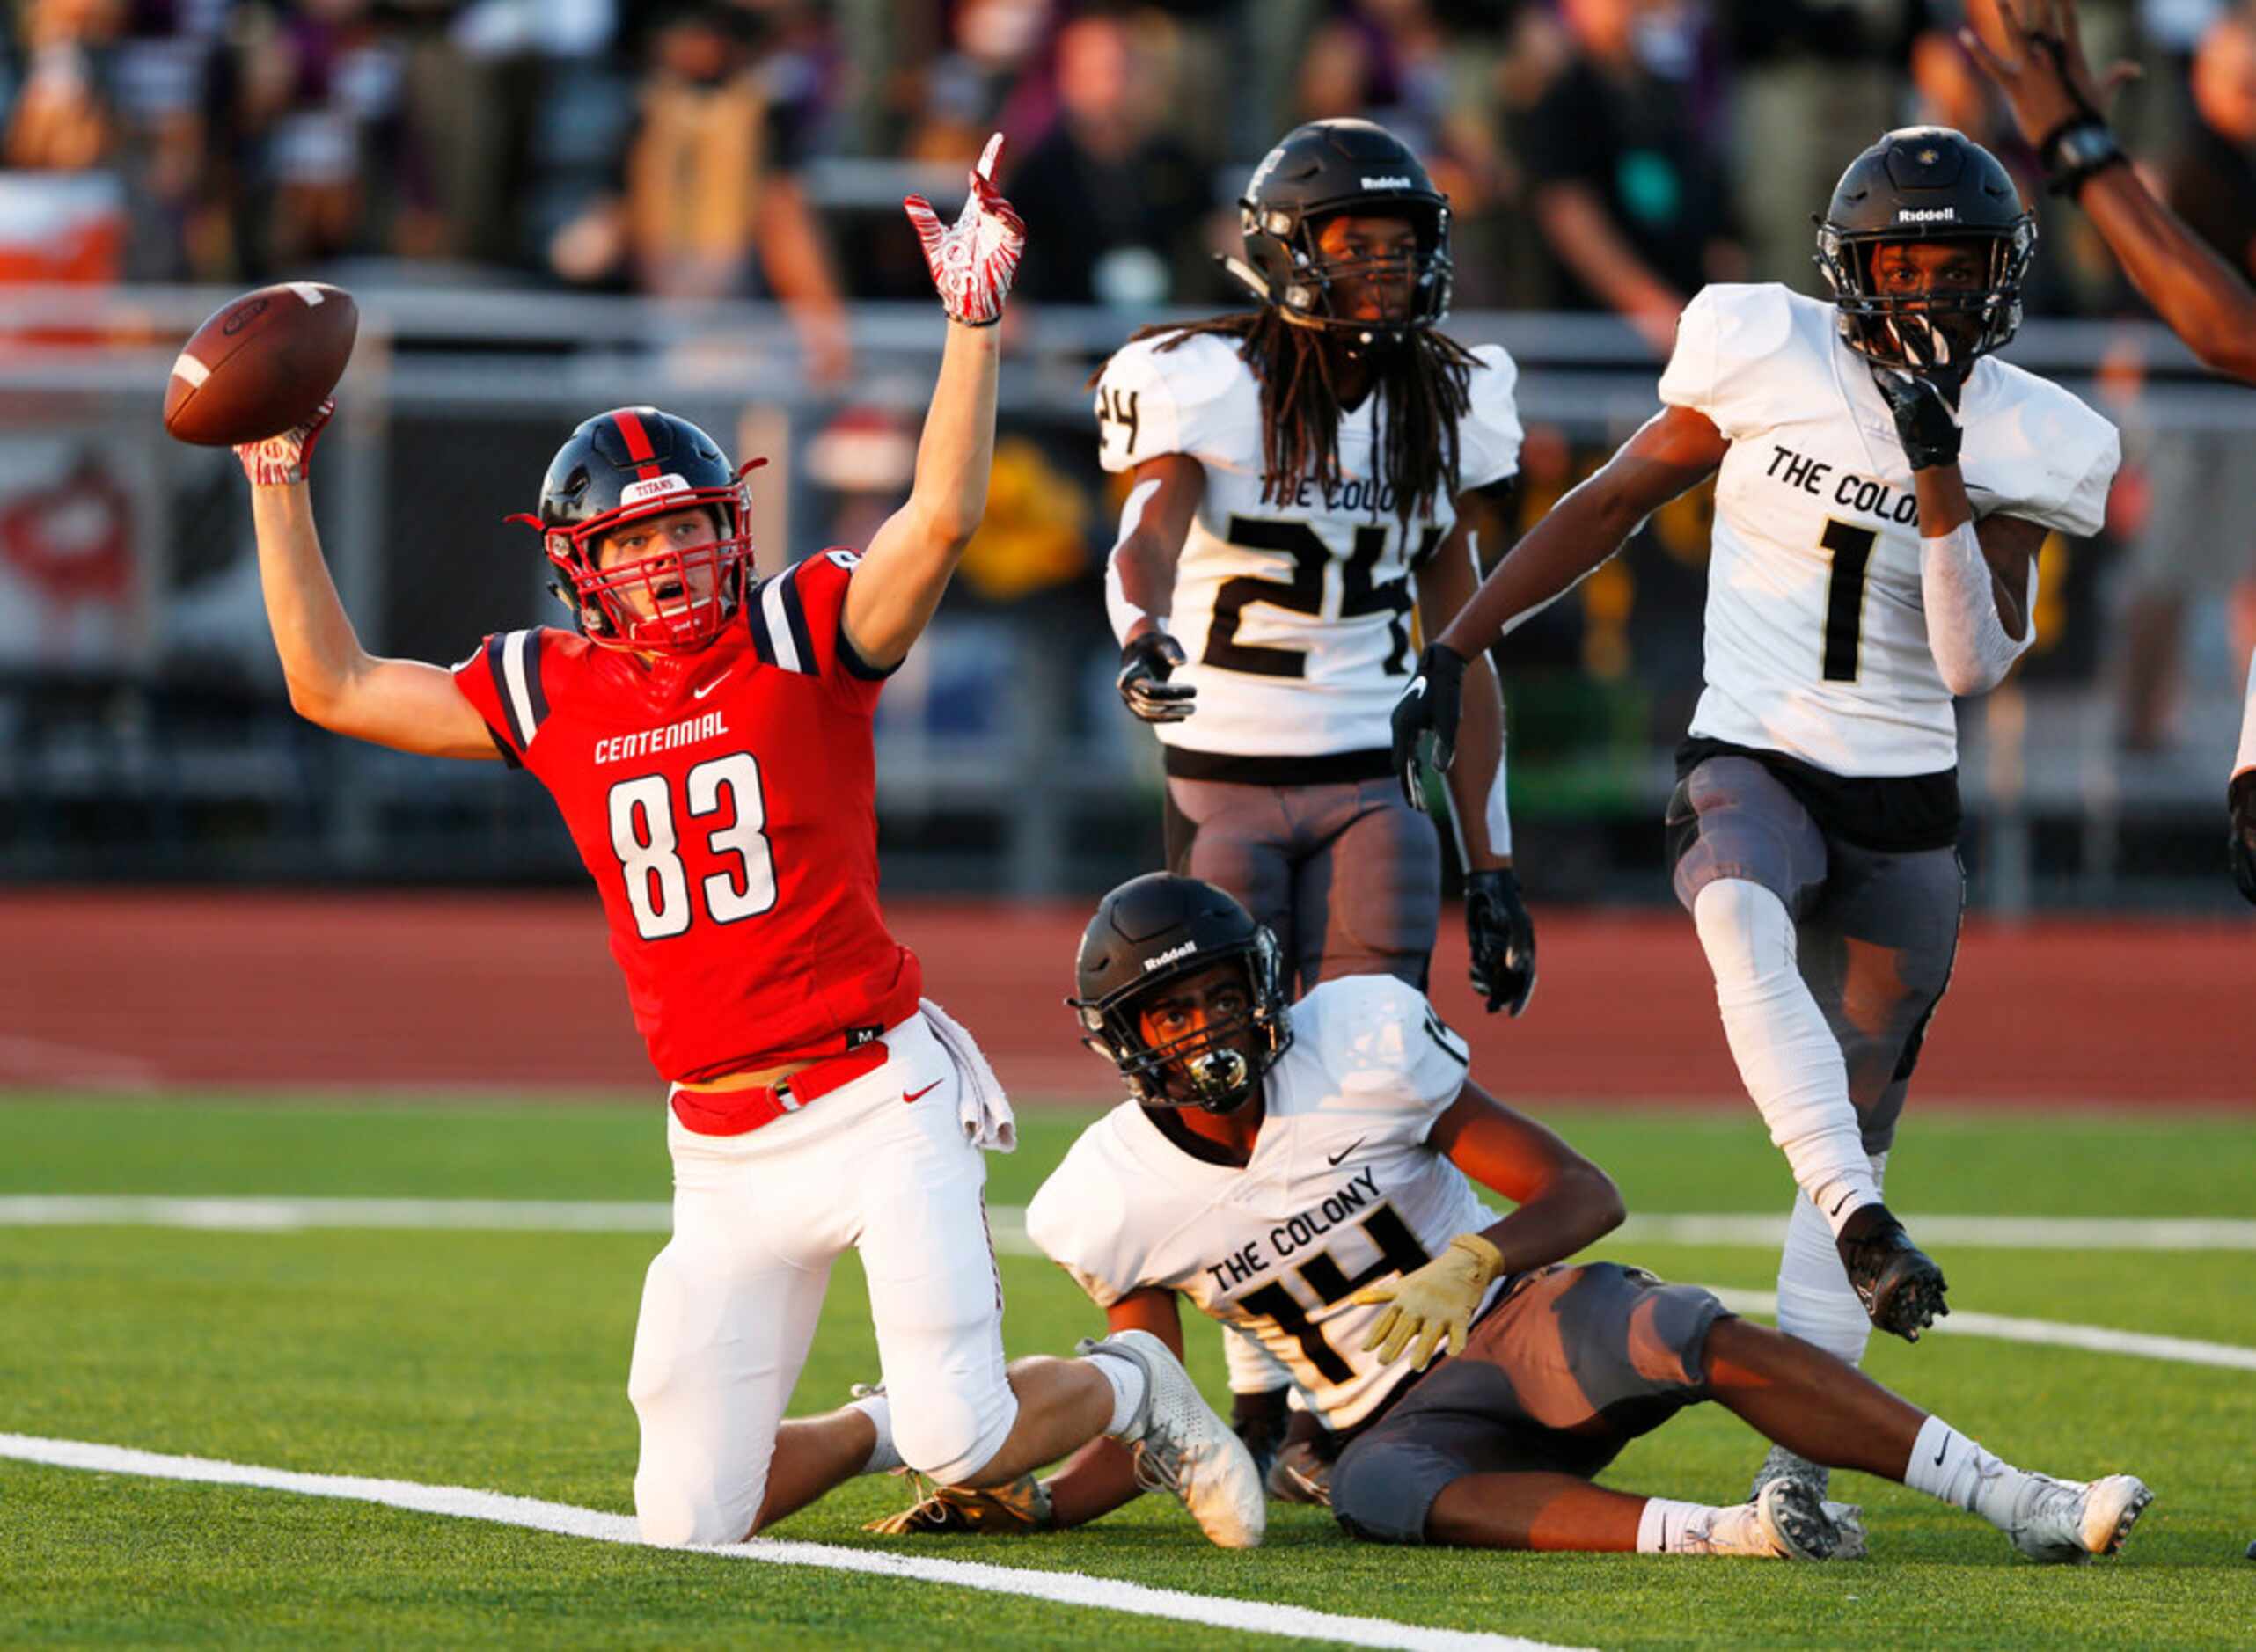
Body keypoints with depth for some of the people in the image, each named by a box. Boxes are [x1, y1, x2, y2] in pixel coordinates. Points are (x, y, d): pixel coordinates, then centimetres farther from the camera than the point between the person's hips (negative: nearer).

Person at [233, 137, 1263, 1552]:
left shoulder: (803, 633, -2)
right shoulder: (551, 693, 9)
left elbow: (942, 520, -19)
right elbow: (334, 685, 13)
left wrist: (974, 322, -25)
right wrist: (281, 484, 10)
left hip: (878, 1101, -4)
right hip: (723, 1152, 4)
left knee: (963, 1443, -14)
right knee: (691, 1522, 1)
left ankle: (1130, 1387, 21)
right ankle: (890, 1427, 33)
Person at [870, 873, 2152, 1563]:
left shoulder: (1359, 1046, -12)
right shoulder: (1118, 1201, -5)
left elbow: (1587, 1195, -11)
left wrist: (1469, 1267, -30)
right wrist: (1030, 1508, -14)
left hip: (1516, 1314, -1)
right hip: (1394, 1410, 1)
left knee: (1694, 1340, -33)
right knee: (1376, 1491, -36)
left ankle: (2025, 1505, -37)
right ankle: (1723, 1536, -49)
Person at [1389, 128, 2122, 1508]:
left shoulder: (2023, 444, -1)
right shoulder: (1765, 353, -4)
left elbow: (1976, 666, -9)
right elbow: (1613, 504, 8)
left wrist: (1938, 479, -20)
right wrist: (1457, 647, 6)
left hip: (1904, 811, 2)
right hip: (1749, 766, -2)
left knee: (1859, 1128, 2)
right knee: (1744, 926, -38)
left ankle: (1797, 1459, 8)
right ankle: (1864, 1231, -50)